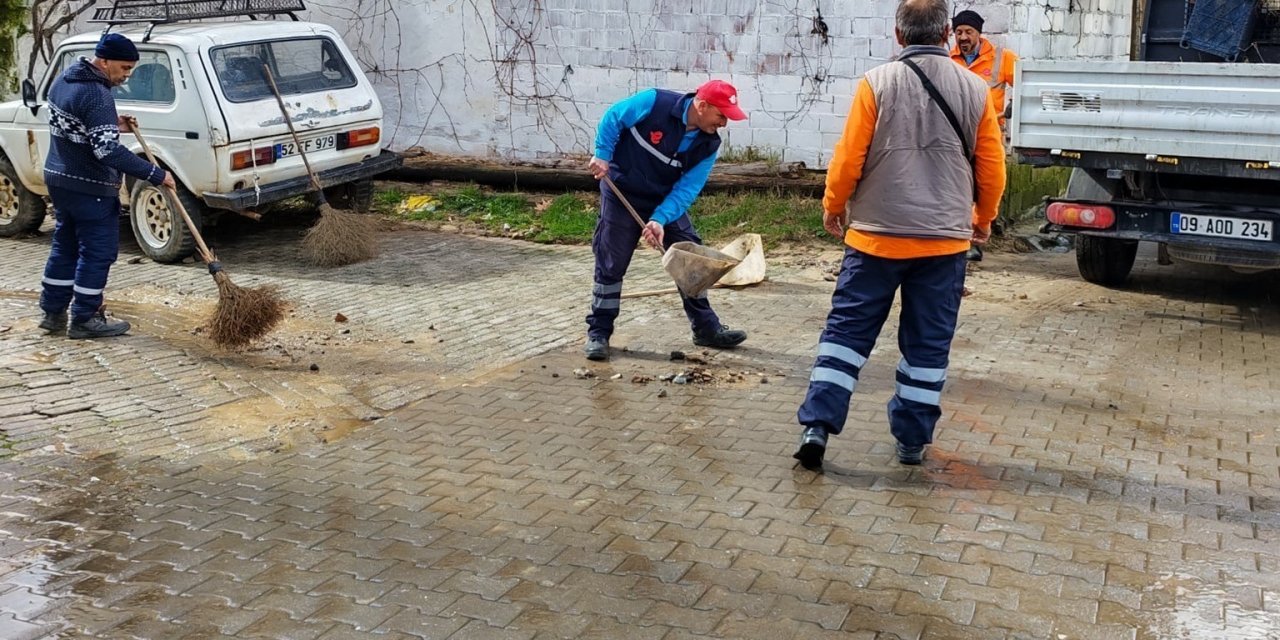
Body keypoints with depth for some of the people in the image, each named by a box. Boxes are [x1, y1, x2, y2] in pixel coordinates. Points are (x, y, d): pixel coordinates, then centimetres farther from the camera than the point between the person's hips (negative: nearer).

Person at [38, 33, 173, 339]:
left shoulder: (64, 80, 9)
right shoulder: (96, 95, -23)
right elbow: (108, 151, -30)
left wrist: (113, 126, 11)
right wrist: (156, 175, -28)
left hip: (59, 178, 10)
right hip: (90, 188, -10)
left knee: (65, 245, 18)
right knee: (97, 251, 1)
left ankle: (53, 312, 26)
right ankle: (85, 319, 9)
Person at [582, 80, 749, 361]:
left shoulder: (708, 144, -12)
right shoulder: (654, 103, -24)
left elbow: (687, 188, -16)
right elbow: (612, 119, -12)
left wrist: (660, 220, -27)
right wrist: (603, 156, -17)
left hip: (667, 200, 4)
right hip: (623, 195, -4)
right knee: (611, 265, -1)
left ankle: (707, 328, 17)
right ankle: (598, 333, 12)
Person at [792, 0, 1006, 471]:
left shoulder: (877, 83, -7)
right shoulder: (974, 90, 1)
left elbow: (849, 157, -7)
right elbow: (991, 167, 5)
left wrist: (833, 208, 10)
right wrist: (983, 218, 22)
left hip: (876, 234, -1)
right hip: (944, 240, 2)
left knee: (847, 329, 6)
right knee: (927, 343, 11)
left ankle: (817, 425, 0)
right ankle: (912, 439, 17)